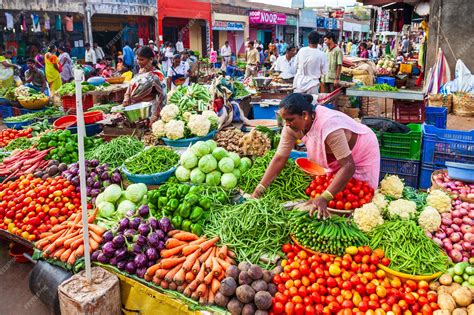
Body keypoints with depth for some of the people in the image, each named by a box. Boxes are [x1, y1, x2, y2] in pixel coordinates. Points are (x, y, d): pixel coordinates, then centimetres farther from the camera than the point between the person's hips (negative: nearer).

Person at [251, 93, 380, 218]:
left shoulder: (329, 126, -41)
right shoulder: (292, 126, -22)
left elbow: (348, 166, -41)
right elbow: (279, 158, -18)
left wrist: (324, 198, -49)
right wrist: (258, 191, -23)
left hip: (362, 153, -5)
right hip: (335, 157, 5)